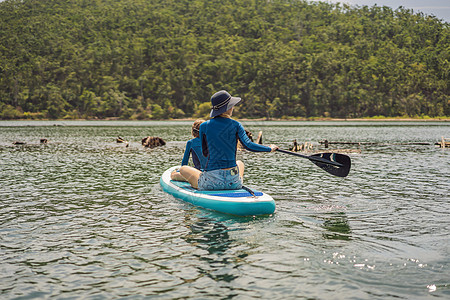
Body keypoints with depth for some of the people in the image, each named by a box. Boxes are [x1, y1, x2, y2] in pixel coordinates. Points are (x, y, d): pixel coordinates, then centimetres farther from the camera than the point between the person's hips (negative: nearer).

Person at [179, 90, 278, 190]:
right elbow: (248, 145, -13)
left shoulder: (204, 126, -1)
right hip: (234, 181, 2)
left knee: (183, 169, 24)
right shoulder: (236, 125, -2)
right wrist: (270, 148, 0)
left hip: (211, 181, -2)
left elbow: (205, 153, 9)